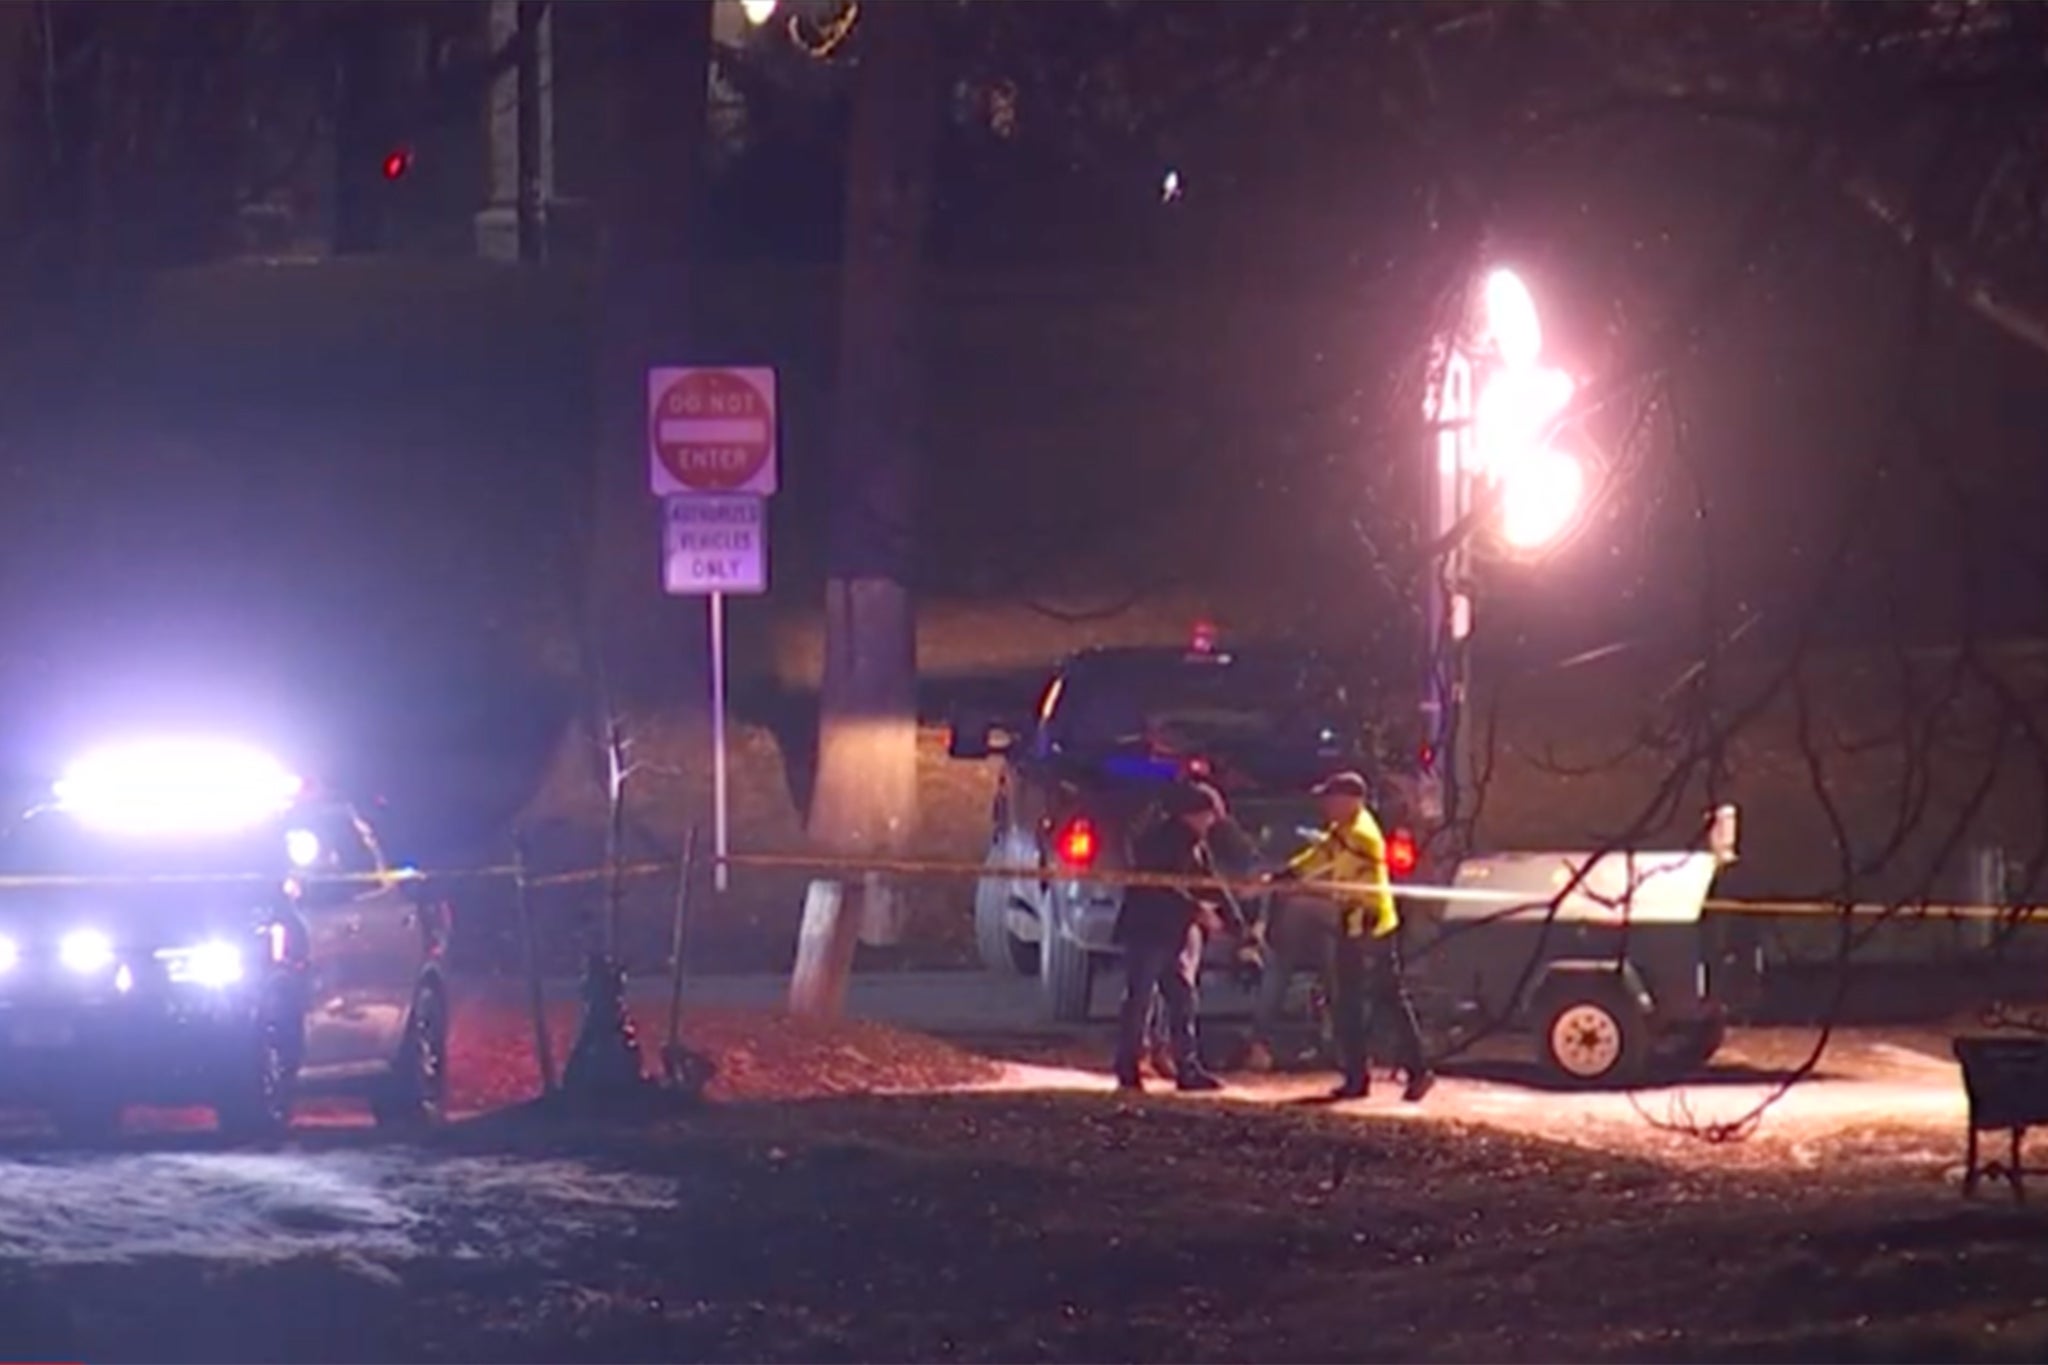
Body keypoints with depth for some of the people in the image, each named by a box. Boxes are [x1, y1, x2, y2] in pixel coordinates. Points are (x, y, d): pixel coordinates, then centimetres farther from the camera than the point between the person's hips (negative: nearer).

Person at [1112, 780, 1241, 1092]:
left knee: (1182, 1000, 5)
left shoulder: (1196, 845, 14)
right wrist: (1196, 910, -24)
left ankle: (1188, 1067, 6)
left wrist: (1237, 926, 8)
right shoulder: (1157, 840, -11)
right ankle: (1128, 1070, -2)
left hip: (1179, 934, 8)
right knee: (1139, 1000, -5)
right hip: (1148, 929, -8)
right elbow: (1163, 887, -20)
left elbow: (1212, 887, 14)